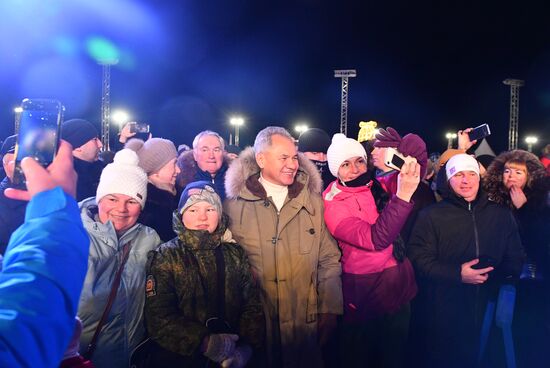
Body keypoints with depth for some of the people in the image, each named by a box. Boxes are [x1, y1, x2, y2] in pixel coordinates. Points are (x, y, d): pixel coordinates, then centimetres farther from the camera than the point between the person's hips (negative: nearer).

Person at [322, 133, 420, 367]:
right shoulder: (333, 205, -16)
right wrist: (403, 194, -37)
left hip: (399, 288, 5)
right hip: (365, 295, -5)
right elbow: (375, 239, -29)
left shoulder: (379, 186, 1)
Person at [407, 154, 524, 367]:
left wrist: (494, 274, -9)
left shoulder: (501, 215, 10)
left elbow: (515, 259, 12)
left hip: (488, 310, 3)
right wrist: (457, 274, -20)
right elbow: (419, 259, -7)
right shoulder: (431, 216, -1)